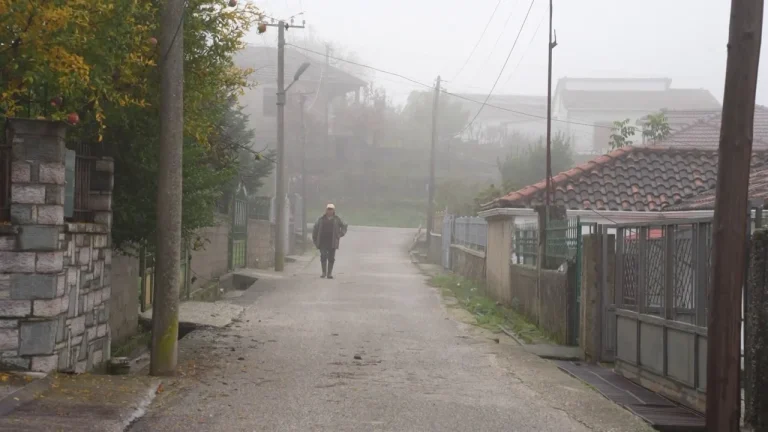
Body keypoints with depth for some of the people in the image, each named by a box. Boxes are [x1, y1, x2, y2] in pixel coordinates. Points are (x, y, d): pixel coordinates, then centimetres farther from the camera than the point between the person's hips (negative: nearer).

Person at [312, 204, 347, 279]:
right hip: (323, 242, 0)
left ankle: (329, 273, 9)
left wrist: (340, 234, 6)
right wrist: (314, 239, 6)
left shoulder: (337, 219, 5)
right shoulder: (321, 219, 6)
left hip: (332, 242, 0)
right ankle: (324, 272, 4)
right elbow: (315, 229, 11)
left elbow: (344, 226, 17)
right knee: (323, 256, -7)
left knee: (331, 258, 1)